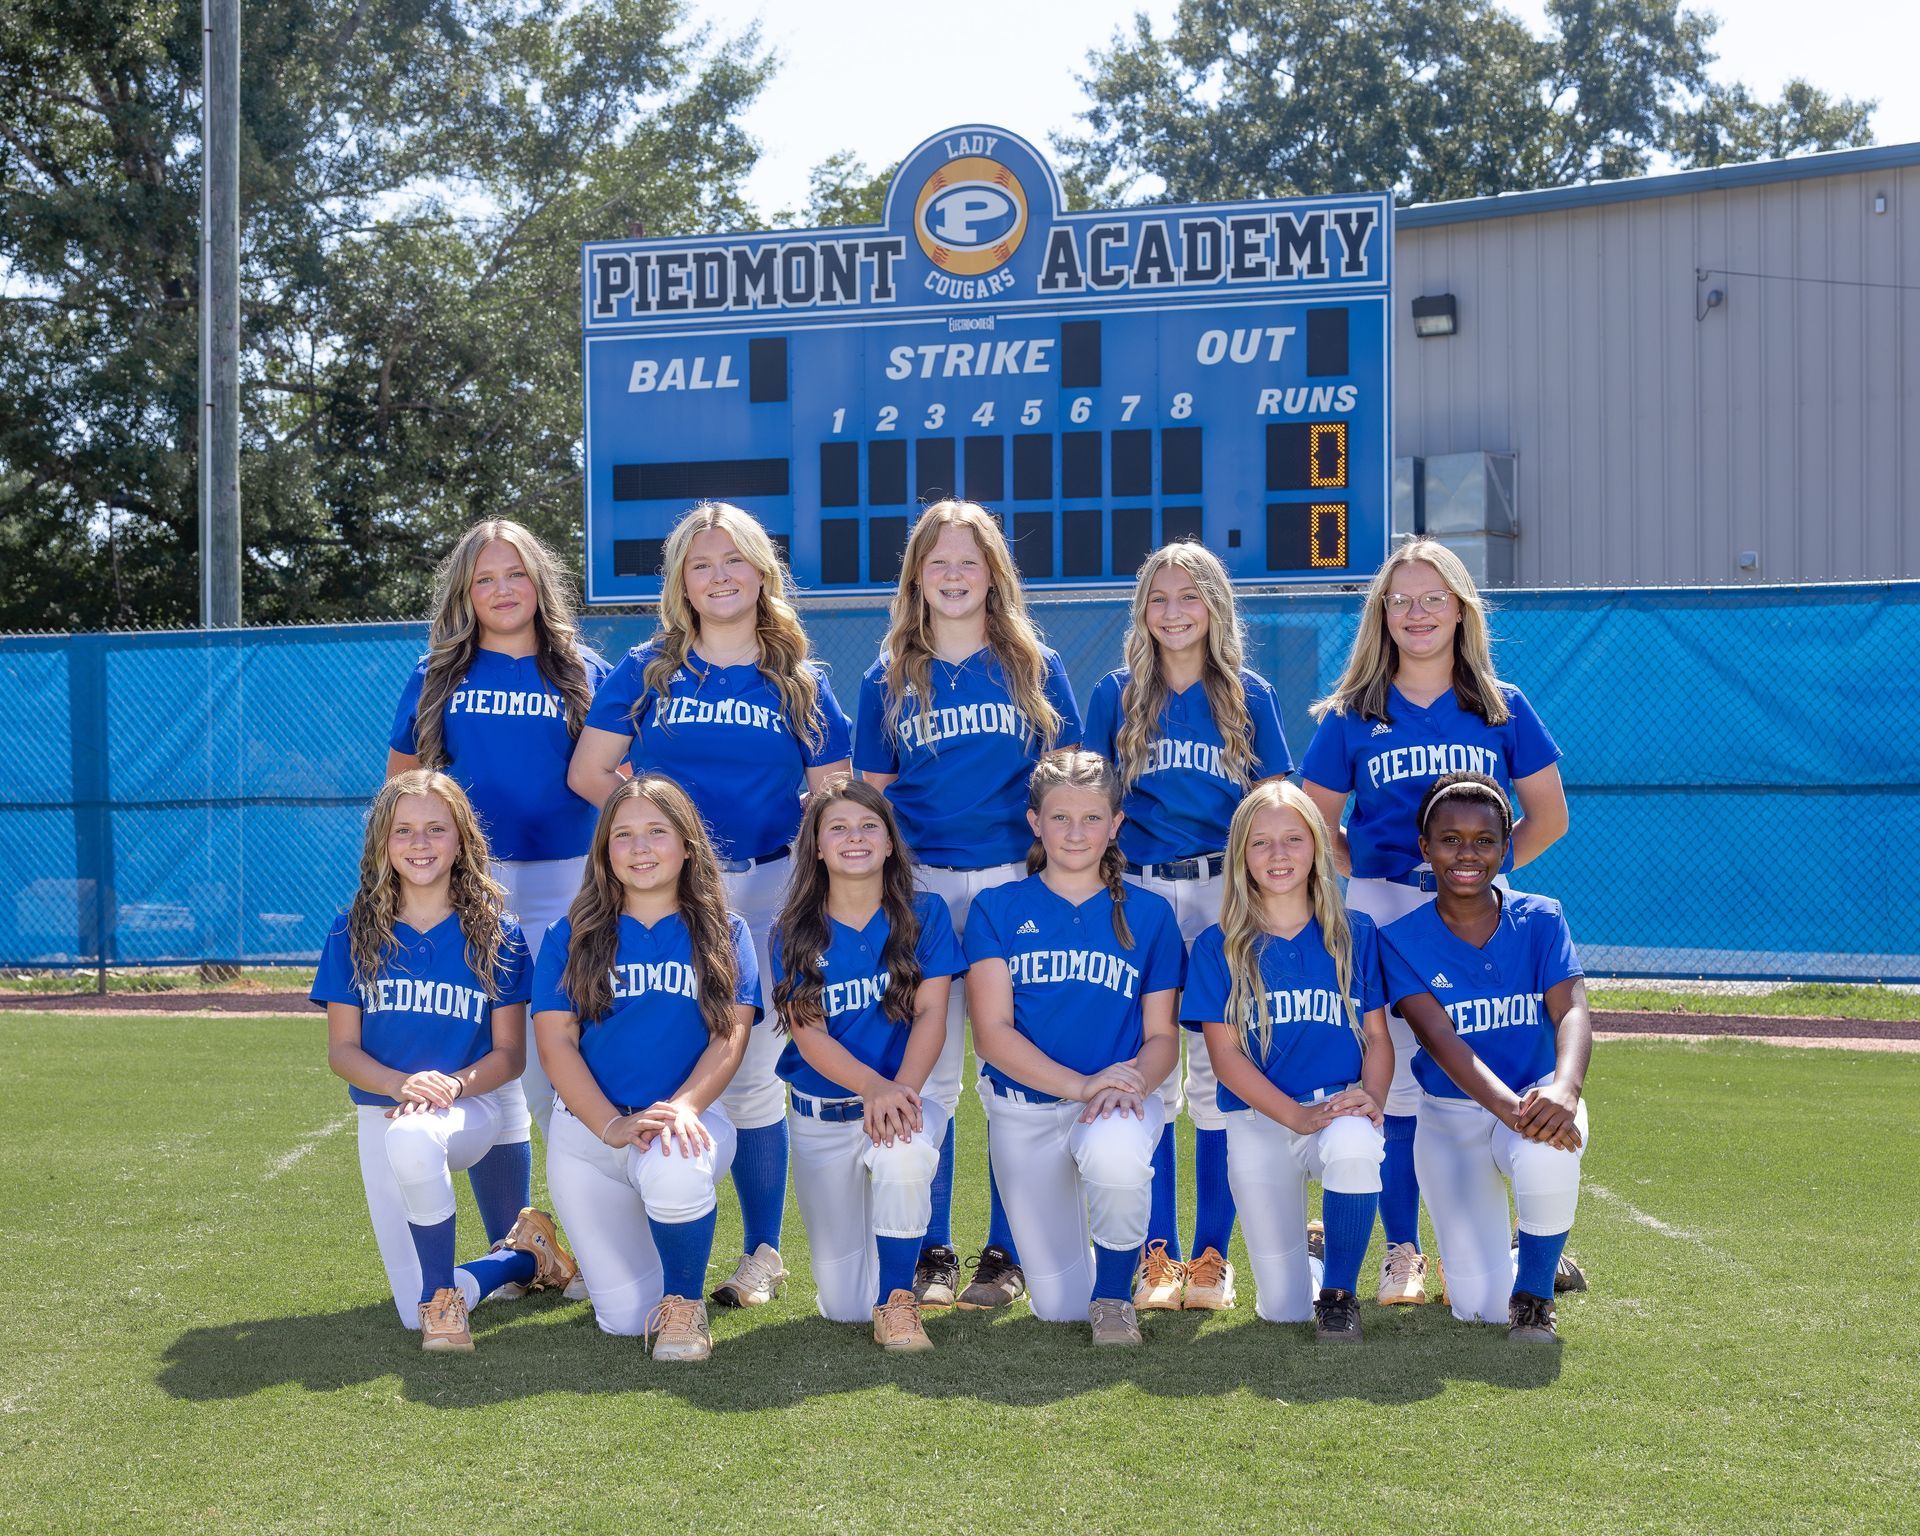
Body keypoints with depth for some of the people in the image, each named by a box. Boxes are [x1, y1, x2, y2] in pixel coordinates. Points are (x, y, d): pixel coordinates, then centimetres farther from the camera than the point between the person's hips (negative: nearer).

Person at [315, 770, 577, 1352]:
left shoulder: (496, 935, -6)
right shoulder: (354, 933, -2)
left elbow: (510, 1054, -5)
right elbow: (342, 1049, -3)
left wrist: (449, 1086, -26)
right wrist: (402, 1084, -24)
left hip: (481, 1105, -3)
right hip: (383, 1109, 3)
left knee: (412, 1139, -42)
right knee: (419, 1314, -5)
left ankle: (445, 1292, -21)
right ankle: (530, 1258, 23)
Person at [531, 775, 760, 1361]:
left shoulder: (725, 933, 6)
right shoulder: (573, 936, 6)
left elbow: (730, 1037, -3)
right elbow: (555, 1040, -2)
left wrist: (682, 1107, -22)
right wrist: (613, 1126, -17)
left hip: (692, 1119, -1)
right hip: (589, 1127, 1)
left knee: (674, 1172, -40)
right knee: (626, 1319, -6)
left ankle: (684, 1301, -11)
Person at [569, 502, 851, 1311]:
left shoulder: (800, 684, 10)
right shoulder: (645, 671, 8)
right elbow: (588, 773, 7)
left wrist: (806, 863, -7)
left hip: (765, 895, 0)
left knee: (750, 1075, 1)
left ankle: (762, 1253, 12)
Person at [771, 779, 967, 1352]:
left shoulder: (924, 915, -1)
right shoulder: (795, 934, -1)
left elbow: (931, 1014, -9)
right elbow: (806, 1031, -11)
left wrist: (900, 1089, -28)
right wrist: (871, 1084, -30)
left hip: (904, 1102, -1)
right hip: (822, 1119, 1)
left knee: (902, 1151, -40)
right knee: (844, 1308, -1)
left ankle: (897, 1298, -18)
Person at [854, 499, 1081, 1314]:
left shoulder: (1033, 667, 6)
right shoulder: (889, 679, 9)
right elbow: (872, 795, 12)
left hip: (1014, 880, -1)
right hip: (921, 887, 1)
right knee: (927, 1077, 4)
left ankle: (1006, 1255, 11)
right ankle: (930, 1252, 13)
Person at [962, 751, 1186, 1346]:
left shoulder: (1148, 915, 5)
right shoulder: (997, 910, 2)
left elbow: (1163, 1036, 4)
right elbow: (992, 1032, -7)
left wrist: (1129, 1085, -20)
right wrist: (1079, 1084, -21)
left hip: (1122, 1096, -1)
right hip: (1025, 1108, 1)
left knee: (1114, 1154, -40)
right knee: (1060, 1307, -2)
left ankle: (1115, 1294, -11)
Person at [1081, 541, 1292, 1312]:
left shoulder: (1249, 697, 6)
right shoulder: (1115, 696, 7)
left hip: (1224, 894, 0)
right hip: (1138, 894, 1)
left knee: (1219, 1074, 1)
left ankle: (1211, 1256, 8)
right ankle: (1156, 1254, 10)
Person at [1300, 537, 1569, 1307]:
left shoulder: (1503, 709, 7)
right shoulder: (1352, 716, 6)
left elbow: (1548, 816, 11)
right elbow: (1314, 818, 12)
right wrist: (1363, 871, -2)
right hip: (1380, 910, 0)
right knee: (1395, 1083, -2)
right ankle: (1401, 1250, 7)